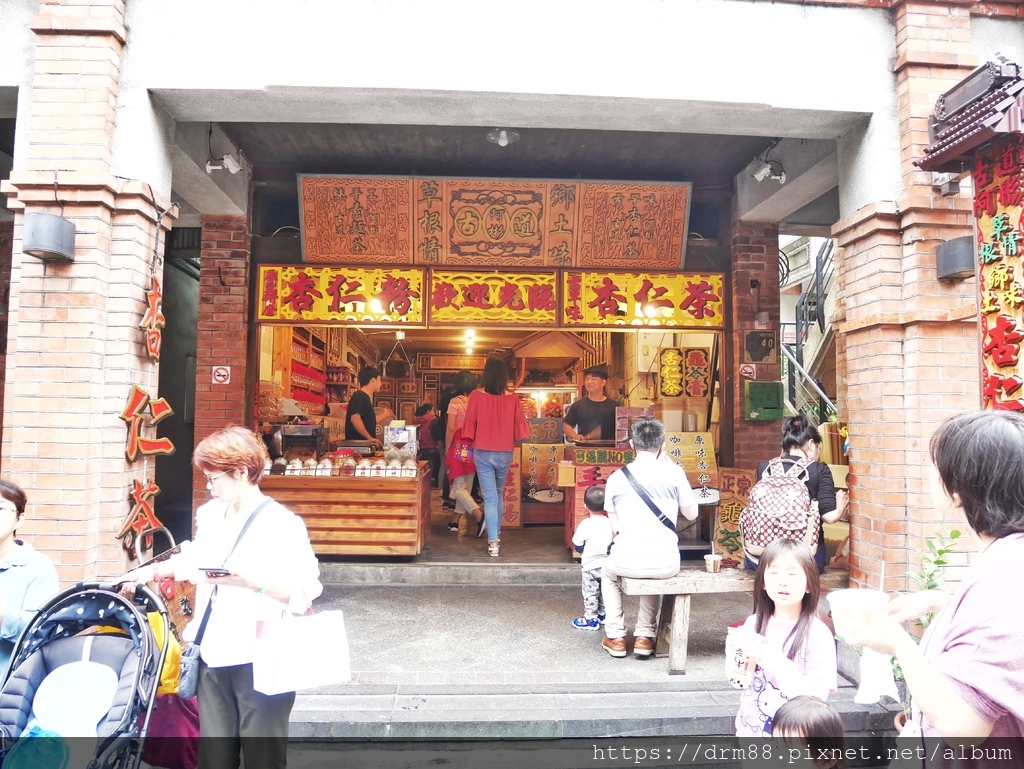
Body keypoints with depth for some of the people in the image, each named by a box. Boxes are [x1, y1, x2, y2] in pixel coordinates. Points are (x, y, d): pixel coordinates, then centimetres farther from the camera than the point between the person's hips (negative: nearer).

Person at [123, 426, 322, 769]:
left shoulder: (283, 524, -14)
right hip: (214, 657, 7)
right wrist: (152, 571, 20)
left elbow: (304, 593, -19)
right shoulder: (209, 515, 9)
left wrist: (248, 580, -27)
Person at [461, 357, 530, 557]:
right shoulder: (512, 399, -6)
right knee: (499, 494, 22)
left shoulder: (476, 396, -10)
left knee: (490, 497, 1)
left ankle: (493, 542, -6)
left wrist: (471, 442, 12)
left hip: (483, 452, -2)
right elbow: (520, 426, -1)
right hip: (505, 453, 2)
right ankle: (496, 534, 35)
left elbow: (470, 423, -3)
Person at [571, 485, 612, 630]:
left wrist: (583, 552, 10)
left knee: (590, 593, 7)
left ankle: (591, 619, 12)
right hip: (607, 563, 5)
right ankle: (603, 615, 31)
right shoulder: (610, 523, -4)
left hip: (591, 565, -5)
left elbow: (577, 544, -10)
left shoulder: (585, 524, -17)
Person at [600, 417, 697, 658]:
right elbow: (691, 514, 9)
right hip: (667, 564, 1)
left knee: (608, 573, 34)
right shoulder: (673, 473, -3)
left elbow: (615, 526, 6)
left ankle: (615, 637, 33)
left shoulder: (616, 477, 1)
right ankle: (645, 636, 32)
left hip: (627, 562, 0)